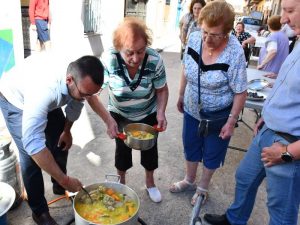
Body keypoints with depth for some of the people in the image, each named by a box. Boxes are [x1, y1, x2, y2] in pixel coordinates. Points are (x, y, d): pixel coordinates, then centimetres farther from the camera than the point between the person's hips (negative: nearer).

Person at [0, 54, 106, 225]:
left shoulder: (82, 79, -27)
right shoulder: (43, 89, -47)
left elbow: (75, 104, -5)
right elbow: (33, 144, -47)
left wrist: (67, 130, 6)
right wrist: (65, 179, -43)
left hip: (49, 101, 6)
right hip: (16, 100, -5)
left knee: (61, 143, 5)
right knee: (30, 154, -12)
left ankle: (59, 187, 30)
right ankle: (39, 211, 7)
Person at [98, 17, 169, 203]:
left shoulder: (155, 60, -27)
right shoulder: (109, 60, -32)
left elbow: (162, 90, -11)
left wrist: (161, 112, -26)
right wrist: (108, 119, -37)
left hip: (148, 114, 1)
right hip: (119, 114, -1)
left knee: (150, 147, 15)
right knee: (123, 148, 13)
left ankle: (150, 182, 43)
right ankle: (121, 183, 43)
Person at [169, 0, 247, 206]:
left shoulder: (234, 53, -26)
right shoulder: (194, 39, -13)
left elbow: (240, 92, -18)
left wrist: (231, 121, -16)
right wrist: (181, 96, 10)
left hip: (218, 116, -4)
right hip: (192, 109, 5)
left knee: (211, 153, 17)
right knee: (190, 146, 22)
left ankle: (203, 188, 43)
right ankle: (189, 181, 48)